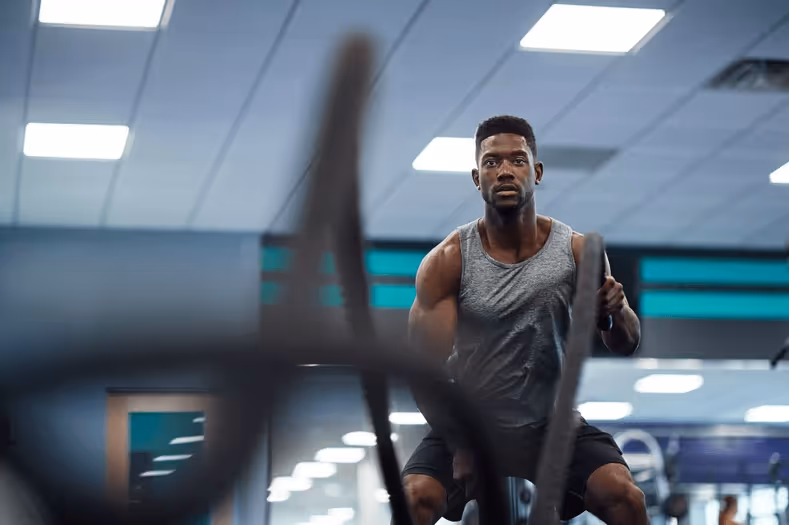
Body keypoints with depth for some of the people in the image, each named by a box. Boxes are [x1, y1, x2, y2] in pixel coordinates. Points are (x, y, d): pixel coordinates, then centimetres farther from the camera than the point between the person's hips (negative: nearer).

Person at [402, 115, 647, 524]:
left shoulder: (578, 252, -5)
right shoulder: (446, 261, -9)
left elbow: (625, 346, 0)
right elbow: (426, 364, -11)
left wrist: (617, 312, -24)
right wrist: (461, 446, -23)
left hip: (553, 426, 1)